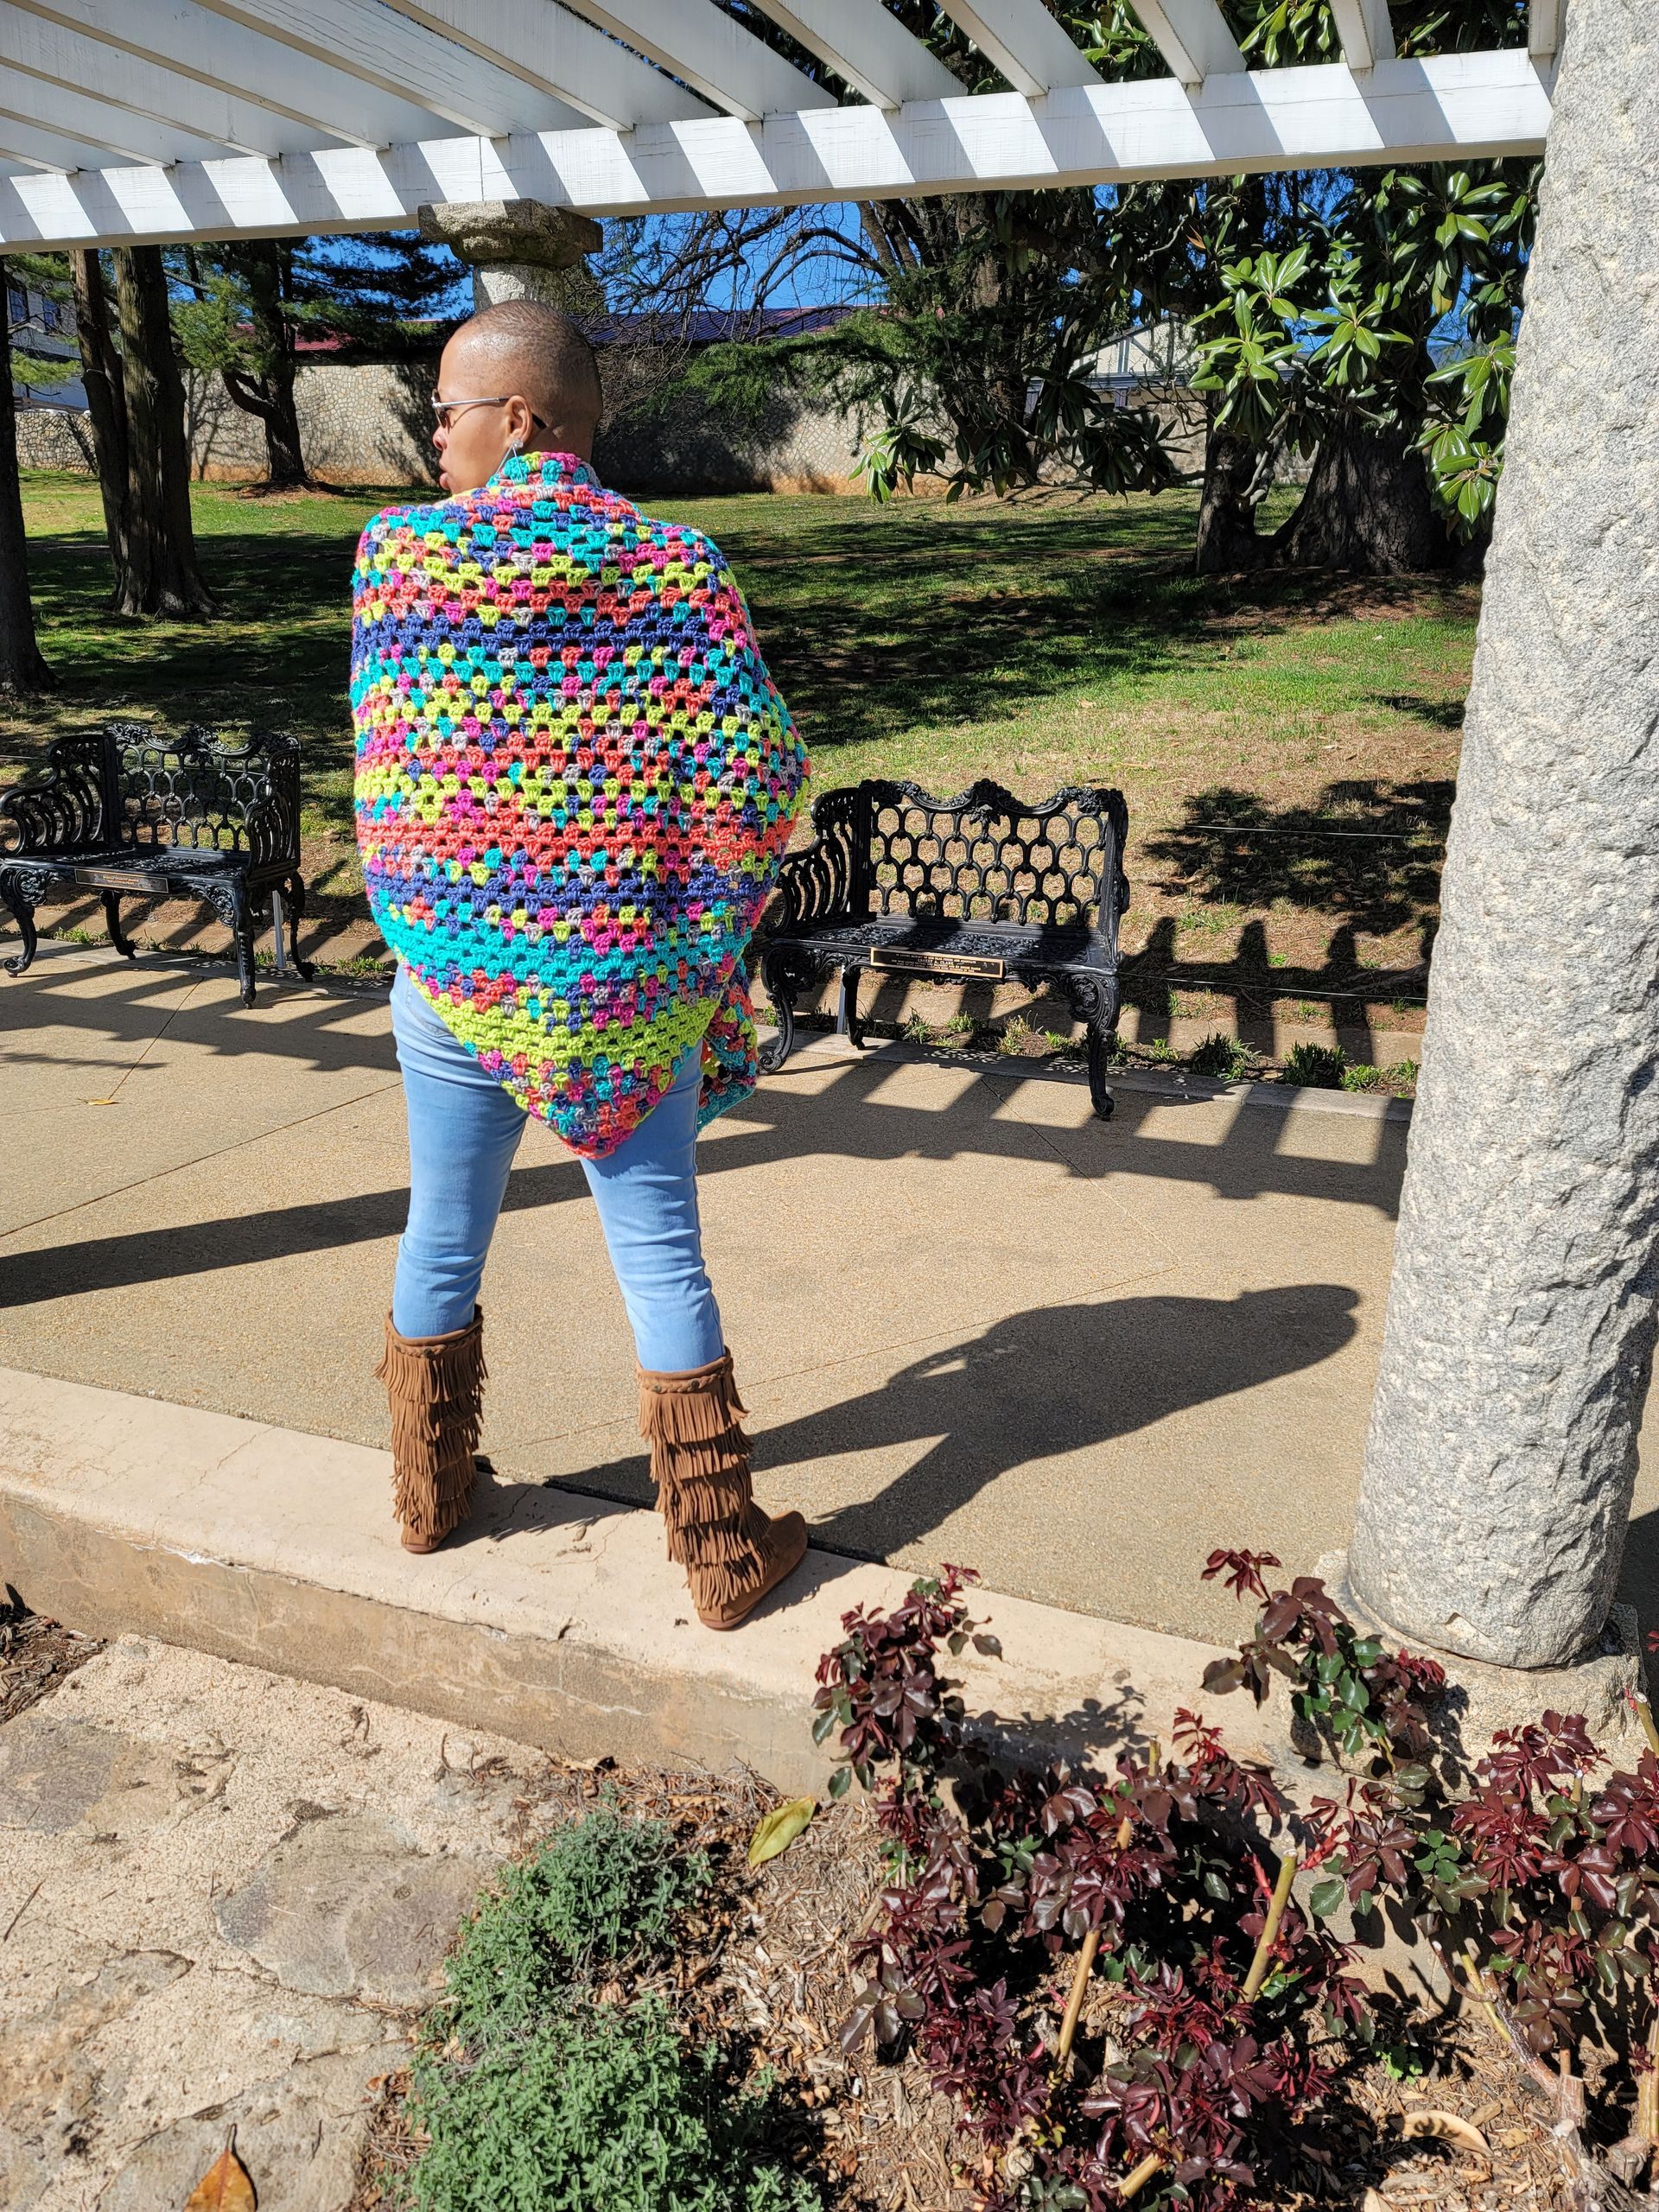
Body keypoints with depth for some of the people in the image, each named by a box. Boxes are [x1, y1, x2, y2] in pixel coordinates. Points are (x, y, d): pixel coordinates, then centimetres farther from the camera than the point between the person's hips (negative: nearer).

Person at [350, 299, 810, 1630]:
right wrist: (700, 949, -3)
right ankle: (724, 1551, 19)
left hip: (448, 973, 1)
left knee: (444, 1240, 18)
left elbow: (386, 767, -1)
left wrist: (422, 933, 10)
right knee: (661, 1255, 8)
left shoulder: (398, 552, -5)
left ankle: (432, 1497, 37)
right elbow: (759, 777, -12)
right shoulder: (673, 565, -7)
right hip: (630, 983, -1)